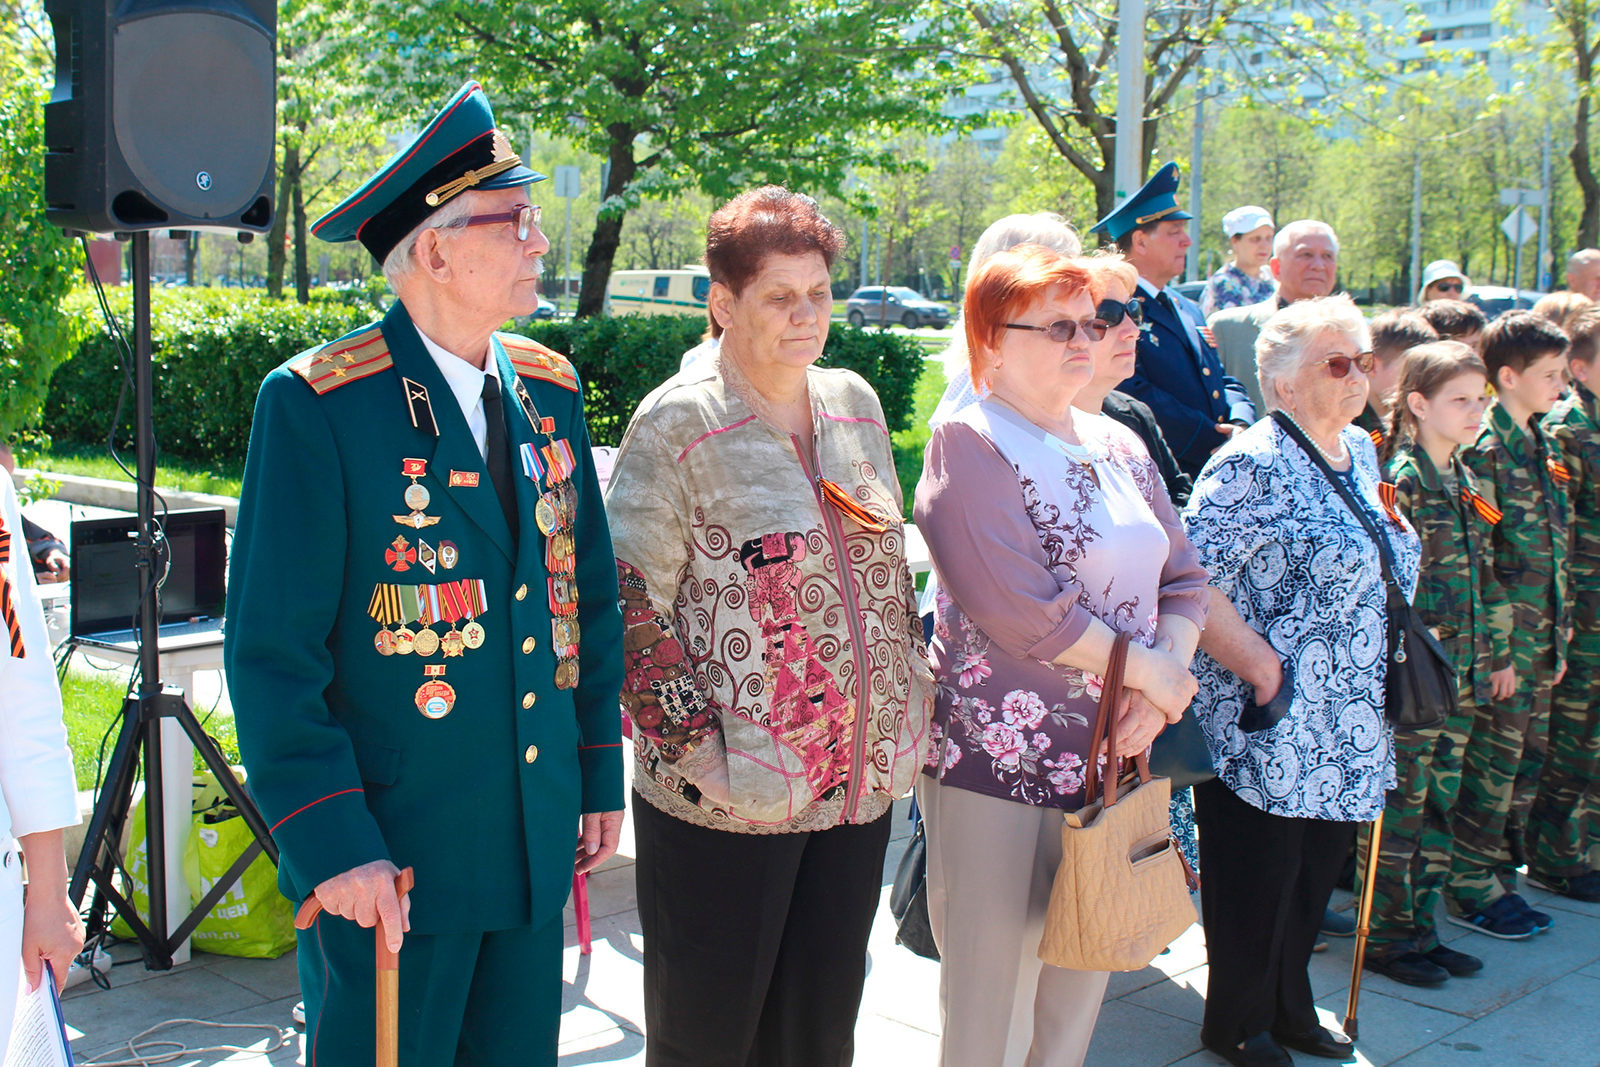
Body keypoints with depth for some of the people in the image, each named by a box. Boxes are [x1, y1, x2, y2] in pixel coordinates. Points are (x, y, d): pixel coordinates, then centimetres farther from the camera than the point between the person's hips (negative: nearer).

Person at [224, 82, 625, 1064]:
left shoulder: (549, 391, 7)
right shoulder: (315, 404, -13)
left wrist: (601, 775, 13)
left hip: (535, 846, 6)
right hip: (389, 858, -6)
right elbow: (273, 651, -14)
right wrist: (331, 844, -17)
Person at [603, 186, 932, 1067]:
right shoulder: (677, 424, -10)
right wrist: (697, 747, -15)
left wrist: (915, 684, 11)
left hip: (861, 784, 6)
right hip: (728, 797, -5)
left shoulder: (854, 404, 9)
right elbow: (628, 605, -12)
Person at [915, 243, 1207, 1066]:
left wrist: (1157, 697, -6)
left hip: (1114, 755, 7)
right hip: (1001, 760, -6)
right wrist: (1151, 671, -10)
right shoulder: (969, 444, -9)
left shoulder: (1118, 447, 13)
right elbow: (1024, 615, -19)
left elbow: (1184, 581, 12)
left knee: (1080, 989, 15)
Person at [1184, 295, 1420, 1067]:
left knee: (1318, 868, 18)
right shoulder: (1253, 465, -18)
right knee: (1259, 881, 5)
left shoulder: (1360, 451, 10)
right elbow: (1194, 571, -23)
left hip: (1347, 727, 8)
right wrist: (1251, 659, -22)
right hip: (1270, 722, -8)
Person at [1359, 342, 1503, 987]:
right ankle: (1385, 938, 12)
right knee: (1400, 807, 1)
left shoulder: (1465, 483, 13)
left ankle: (1419, 928, 24)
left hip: (1459, 677, 8)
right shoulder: (1401, 481, -12)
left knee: (1439, 806, 13)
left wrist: (1497, 654, 18)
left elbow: (1483, 579, 18)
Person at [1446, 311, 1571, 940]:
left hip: (1541, 634, 8)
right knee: (1493, 758, -1)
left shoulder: (1544, 444, 12)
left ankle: (1497, 870, 27)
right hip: (1504, 632, -8)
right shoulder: (1483, 448, -14)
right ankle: (1470, 887, 10)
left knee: (1526, 757, 14)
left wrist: (1558, 634, 16)